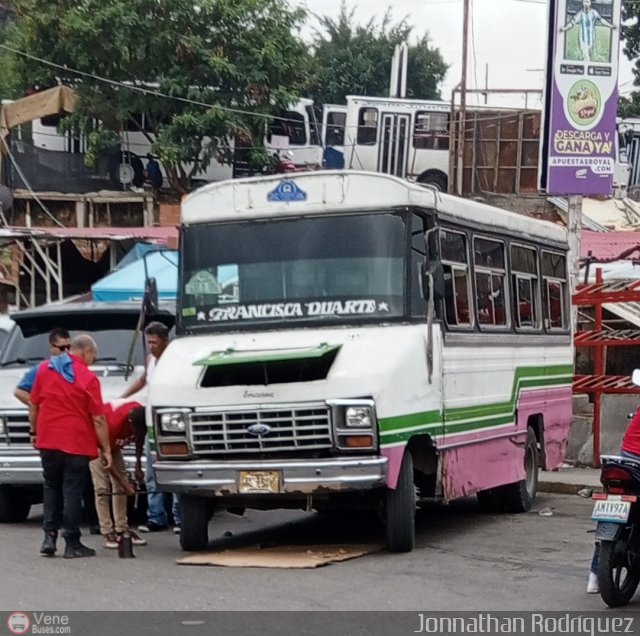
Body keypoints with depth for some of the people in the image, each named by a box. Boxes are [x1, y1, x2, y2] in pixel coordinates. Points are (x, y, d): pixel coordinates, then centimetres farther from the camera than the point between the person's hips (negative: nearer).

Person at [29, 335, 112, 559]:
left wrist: (34, 431, 20)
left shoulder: (44, 369, 3)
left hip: (48, 441, 4)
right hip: (77, 444, -4)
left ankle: (49, 536, 9)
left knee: (51, 488, 17)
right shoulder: (88, 378, -10)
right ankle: (72, 543, 5)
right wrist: (106, 449, -3)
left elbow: (33, 404, 9)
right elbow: (98, 419, -9)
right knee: (72, 491, 2)